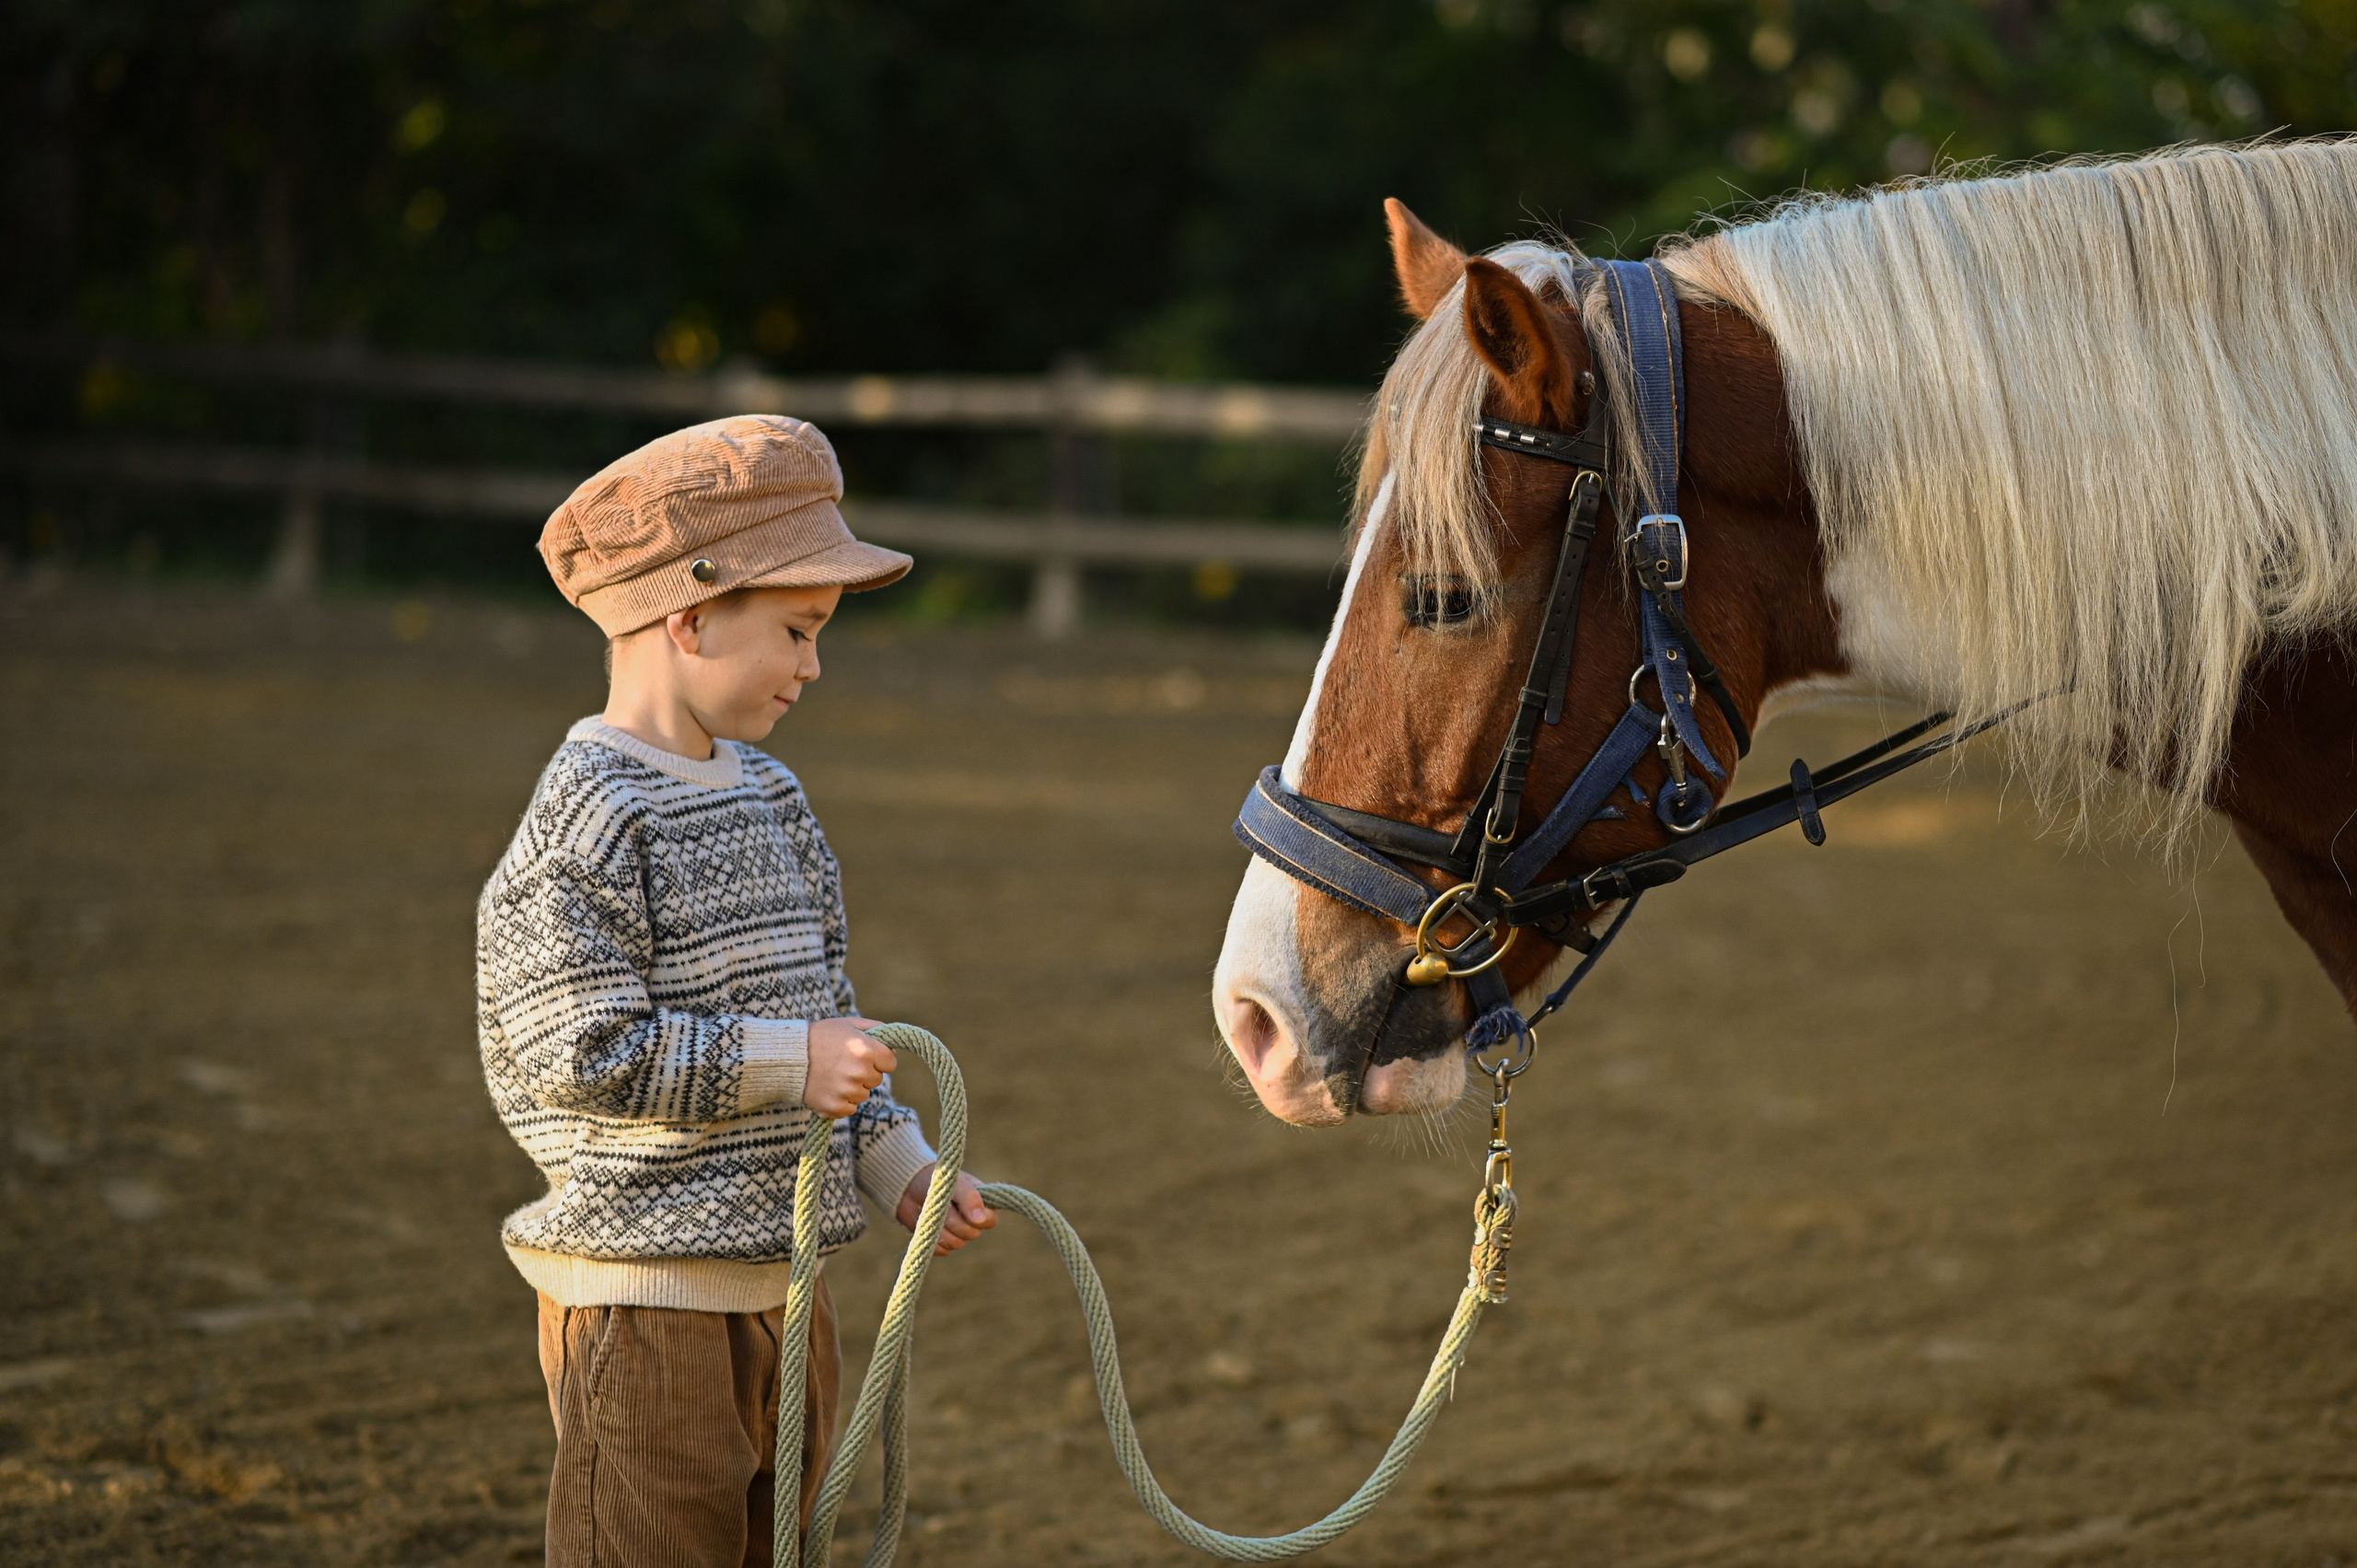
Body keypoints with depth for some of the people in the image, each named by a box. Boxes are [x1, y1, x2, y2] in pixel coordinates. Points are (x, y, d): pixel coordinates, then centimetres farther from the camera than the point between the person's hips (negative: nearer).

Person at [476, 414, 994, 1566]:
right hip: (648, 1297, -9)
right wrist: (788, 1064, -21)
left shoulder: (767, 795, 11)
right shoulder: (588, 822, -17)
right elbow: (581, 1053, -23)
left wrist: (900, 1168, 10)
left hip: (782, 1285, 9)